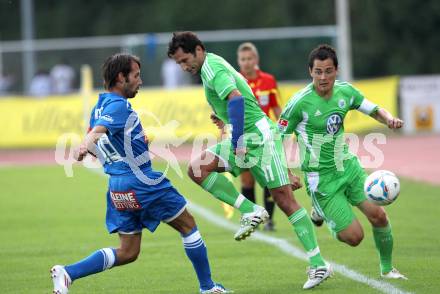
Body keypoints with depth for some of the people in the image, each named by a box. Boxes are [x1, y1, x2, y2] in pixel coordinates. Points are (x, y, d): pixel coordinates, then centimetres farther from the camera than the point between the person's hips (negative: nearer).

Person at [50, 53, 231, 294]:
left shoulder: (100, 106, 13)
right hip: (140, 181, -9)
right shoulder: (119, 106, -15)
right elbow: (97, 132, -32)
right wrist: (84, 147, -53)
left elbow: (91, 134, 25)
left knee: (127, 252, 9)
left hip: (117, 185, 9)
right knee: (188, 226, 9)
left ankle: (67, 273, -5)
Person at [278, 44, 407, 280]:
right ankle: (320, 212, 24)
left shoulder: (345, 91, -3)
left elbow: (374, 110, 11)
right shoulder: (300, 102, -19)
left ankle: (387, 268, 16)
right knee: (354, 237, -8)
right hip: (321, 178, -5)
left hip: (348, 166, 5)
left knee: (378, 214, -10)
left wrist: (389, 119, -11)